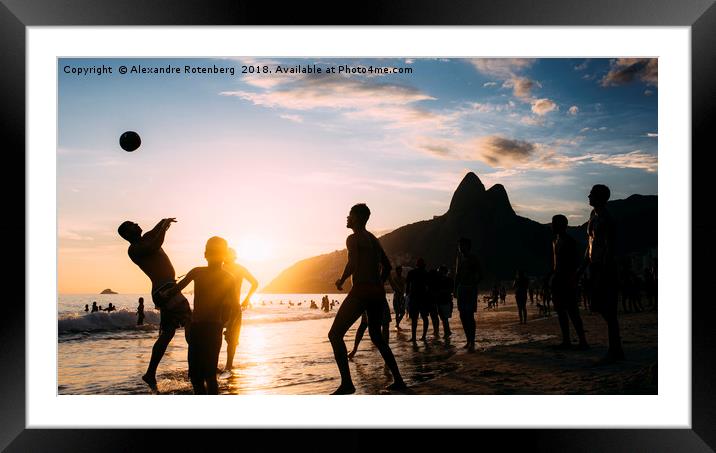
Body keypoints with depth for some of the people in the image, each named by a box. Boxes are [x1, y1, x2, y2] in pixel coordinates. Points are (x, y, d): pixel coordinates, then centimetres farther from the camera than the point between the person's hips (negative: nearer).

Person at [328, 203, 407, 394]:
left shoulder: (353, 238, -5)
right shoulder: (373, 239, 20)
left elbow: (352, 264, -19)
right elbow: (387, 266, 24)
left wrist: (341, 280, -4)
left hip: (361, 291, -8)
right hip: (378, 293, 8)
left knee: (335, 334, -4)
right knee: (376, 336, 22)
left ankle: (347, 383, -14)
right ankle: (398, 380, 21)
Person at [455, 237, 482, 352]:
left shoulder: (473, 259, -6)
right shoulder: (460, 258, 13)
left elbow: (479, 275, -6)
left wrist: (473, 284, -16)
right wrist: (456, 289, 12)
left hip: (470, 290, -6)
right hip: (461, 289, 7)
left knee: (469, 316, -11)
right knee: (463, 316, 8)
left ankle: (472, 343, -10)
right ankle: (468, 340, 18)